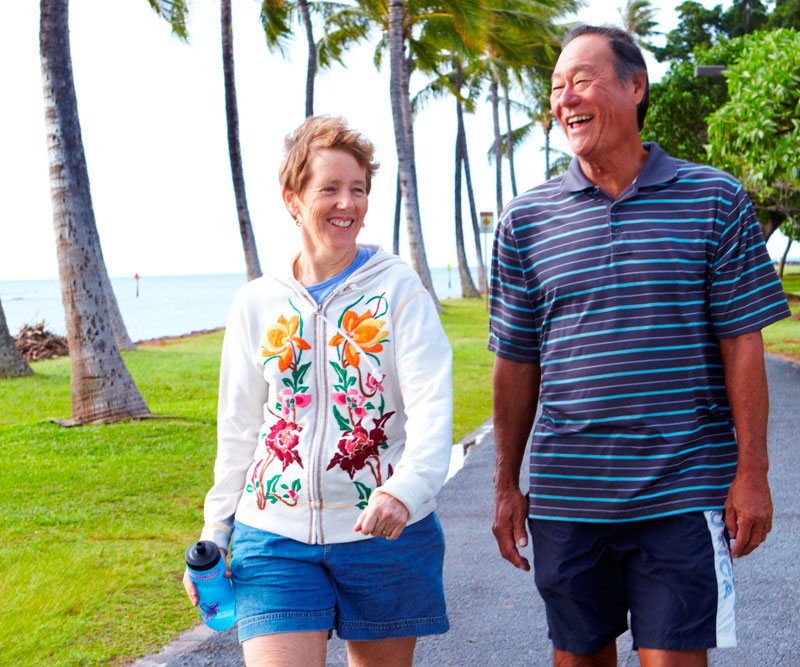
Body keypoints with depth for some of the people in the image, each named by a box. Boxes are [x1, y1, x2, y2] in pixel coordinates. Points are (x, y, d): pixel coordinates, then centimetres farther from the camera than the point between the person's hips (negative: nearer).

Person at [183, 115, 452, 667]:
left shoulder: (398, 287, -2)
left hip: (385, 534, -1)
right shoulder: (257, 303, 7)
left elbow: (432, 404, -13)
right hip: (275, 537, 1)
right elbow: (239, 430, 14)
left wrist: (405, 489, -31)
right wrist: (214, 536, 12)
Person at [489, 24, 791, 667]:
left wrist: (752, 474, -4)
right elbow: (516, 364, 10)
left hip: (682, 494, -2)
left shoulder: (715, 199, 0)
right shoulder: (526, 219, 5)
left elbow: (742, 345, 0)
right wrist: (507, 485, 9)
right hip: (565, 494, 3)